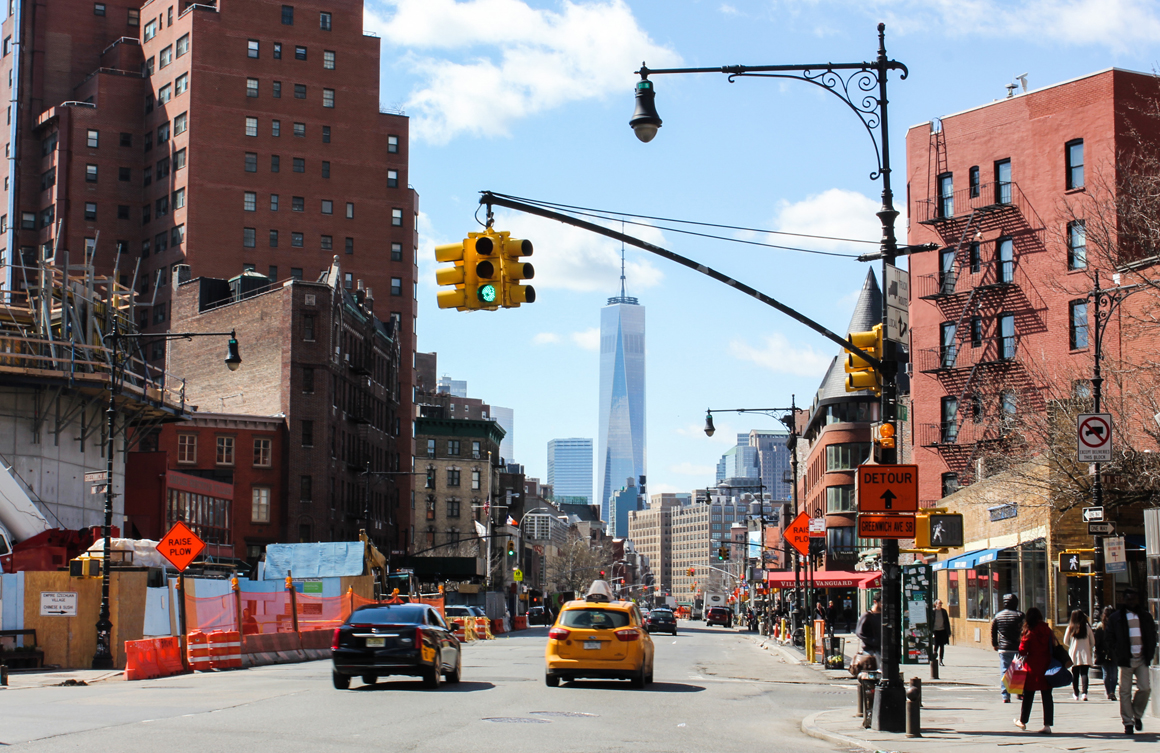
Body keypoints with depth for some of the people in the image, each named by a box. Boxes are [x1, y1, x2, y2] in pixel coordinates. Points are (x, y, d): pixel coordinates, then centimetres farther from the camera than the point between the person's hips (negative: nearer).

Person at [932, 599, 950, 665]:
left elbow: (947, 622, 10)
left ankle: (941, 660, 11)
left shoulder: (944, 611, 6)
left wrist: (948, 632, 7)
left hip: (943, 631, 3)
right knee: (936, 645, -5)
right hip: (935, 631, -3)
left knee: (942, 646, 4)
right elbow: (930, 622, -2)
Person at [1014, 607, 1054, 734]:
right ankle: (1047, 725, -1)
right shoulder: (1048, 631, -1)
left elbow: (1022, 651, -11)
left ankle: (1022, 721, 25)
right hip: (1046, 666, 2)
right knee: (1047, 696, 3)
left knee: (1028, 695, 12)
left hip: (1032, 667, -2)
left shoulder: (1029, 633, -10)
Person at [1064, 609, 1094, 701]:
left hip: (1073, 655, 0)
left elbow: (1065, 641, 2)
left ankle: (1076, 694, 10)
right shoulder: (1087, 628, -3)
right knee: (1084, 673, 0)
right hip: (1085, 654, 0)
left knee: (1075, 674, 7)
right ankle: (1084, 692, -13)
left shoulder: (1070, 628, -4)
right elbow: (1093, 641, 5)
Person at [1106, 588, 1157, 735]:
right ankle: (1128, 723, 6)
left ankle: (1137, 715, 18)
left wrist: (1150, 654, 4)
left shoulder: (1145, 616, 10)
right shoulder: (1116, 617, 2)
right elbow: (1109, 637, 5)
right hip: (1126, 659, -2)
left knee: (1145, 688, -6)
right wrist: (1116, 654, -4)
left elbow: (1152, 636, 16)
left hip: (1142, 659, 2)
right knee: (1125, 692, -1)